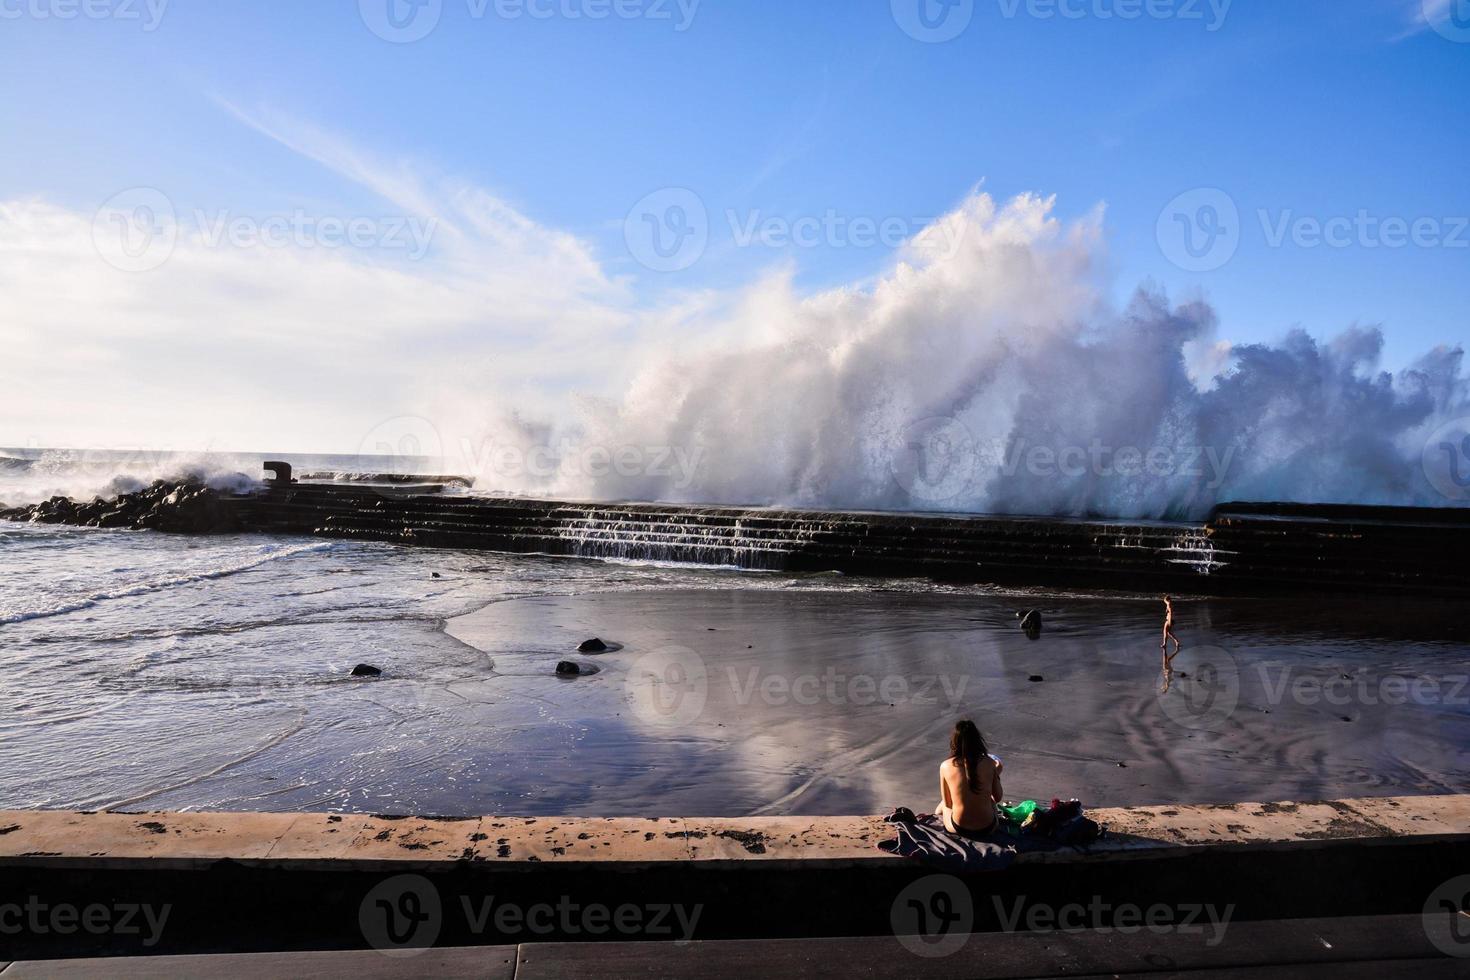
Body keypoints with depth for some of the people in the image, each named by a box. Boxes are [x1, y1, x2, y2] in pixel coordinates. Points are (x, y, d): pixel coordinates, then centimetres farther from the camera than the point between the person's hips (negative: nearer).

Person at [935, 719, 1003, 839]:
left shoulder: (945, 766, -12)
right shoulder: (989, 763, -11)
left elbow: (948, 804, -1)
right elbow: (998, 798, 1)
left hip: (958, 829, 0)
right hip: (987, 828, 0)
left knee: (942, 806, 35)